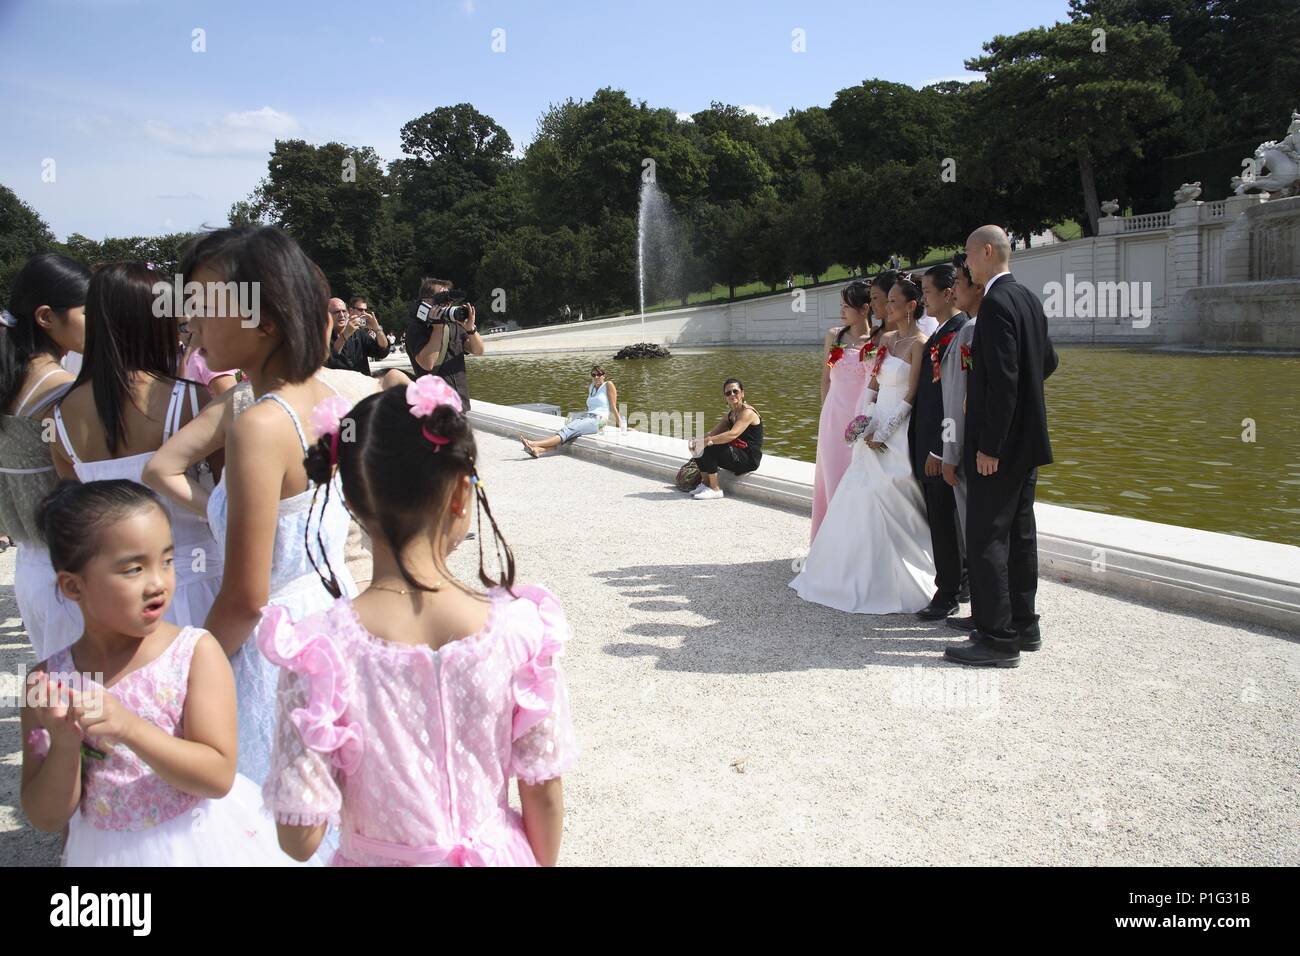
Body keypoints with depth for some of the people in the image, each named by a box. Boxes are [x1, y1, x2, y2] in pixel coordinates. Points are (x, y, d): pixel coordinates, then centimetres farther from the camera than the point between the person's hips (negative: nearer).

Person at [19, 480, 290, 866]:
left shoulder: (197, 651, -15)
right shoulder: (48, 680, -8)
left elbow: (218, 777, -19)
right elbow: (47, 819, -5)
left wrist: (129, 727, -28)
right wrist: (65, 742, -22)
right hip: (106, 851, 2)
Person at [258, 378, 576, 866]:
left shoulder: (320, 647, -22)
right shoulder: (519, 625, -19)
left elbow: (300, 839, -16)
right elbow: (544, 794, -9)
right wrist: (541, 861, 10)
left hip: (377, 858, -1)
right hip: (497, 854, 2)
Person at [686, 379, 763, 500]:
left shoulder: (748, 412, -13)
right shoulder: (729, 415, 15)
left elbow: (733, 434, -29)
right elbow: (713, 433, 5)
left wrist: (708, 440, -32)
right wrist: (699, 441, -16)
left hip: (750, 459, -9)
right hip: (736, 456, 9)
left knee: (709, 448, -25)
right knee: (699, 447, -5)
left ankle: (715, 490, -18)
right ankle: (705, 483, 3)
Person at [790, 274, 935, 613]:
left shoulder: (919, 343, -10)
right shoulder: (885, 338, 13)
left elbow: (911, 396, -14)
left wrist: (882, 433, -15)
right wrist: (864, 419, 0)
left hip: (897, 432, -8)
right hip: (873, 428, 8)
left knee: (886, 506, -9)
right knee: (857, 500, 8)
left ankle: (893, 584, 4)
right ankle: (857, 575, 20)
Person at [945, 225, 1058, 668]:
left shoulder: (997, 302, -18)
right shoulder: (1027, 297, 12)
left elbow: (1003, 380, -23)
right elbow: (1048, 361, 22)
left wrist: (989, 446, -20)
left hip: (1002, 443, -10)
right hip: (1027, 439, 10)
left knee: (986, 537, -5)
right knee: (1019, 533, 15)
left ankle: (997, 639, -1)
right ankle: (1023, 625, 25)